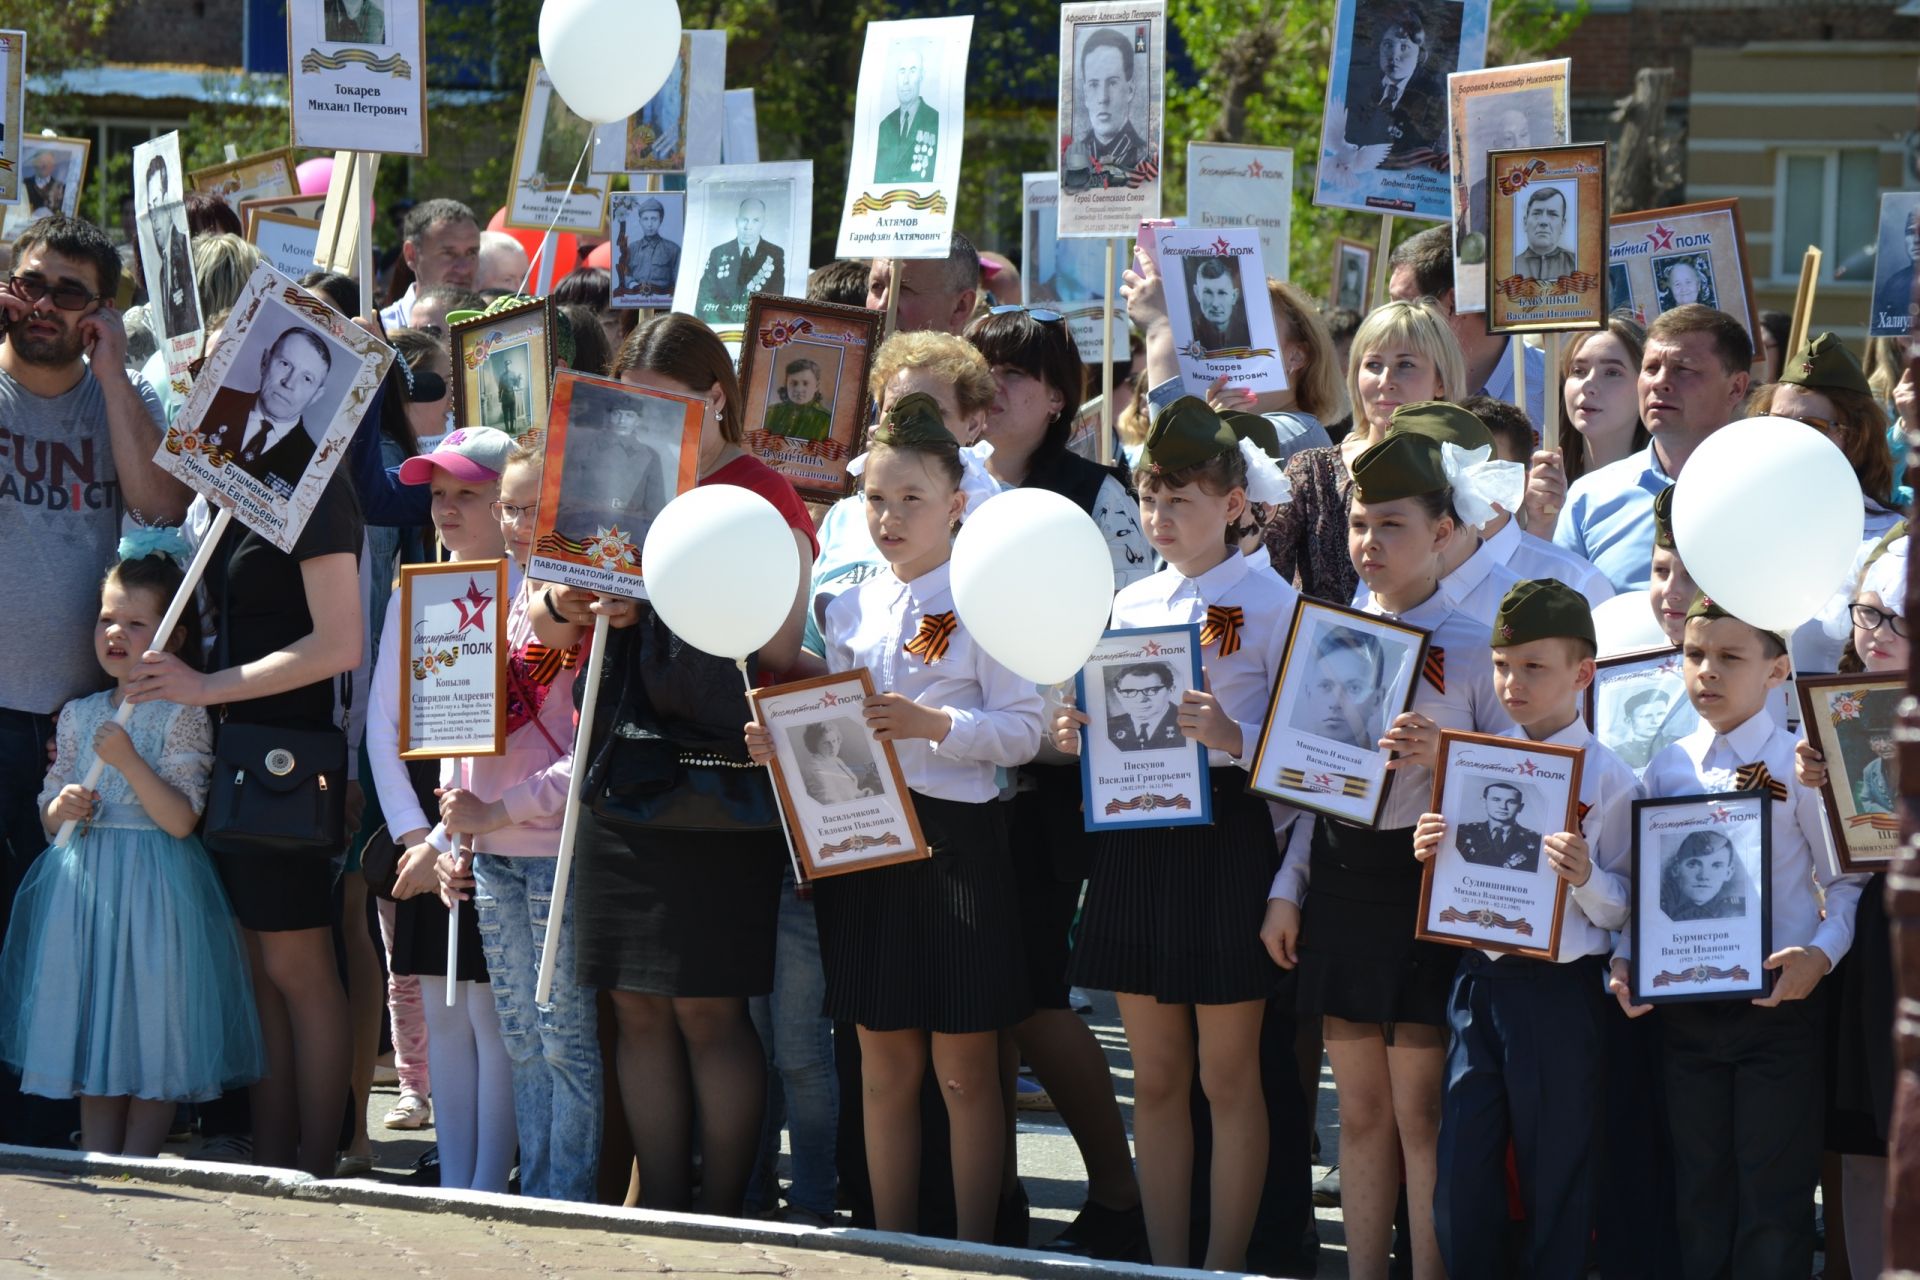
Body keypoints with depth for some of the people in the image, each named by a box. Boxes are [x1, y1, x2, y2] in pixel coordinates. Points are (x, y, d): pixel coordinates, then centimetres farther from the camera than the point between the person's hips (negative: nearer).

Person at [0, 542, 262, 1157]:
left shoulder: (181, 716, -6)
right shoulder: (79, 715, 10)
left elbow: (181, 820, -13)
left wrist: (128, 761, -22)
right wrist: (62, 807, -8)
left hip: (154, 892, -5)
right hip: (83, 884, 5)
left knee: (152, 1047, -2)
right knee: (93, 1037, 7)